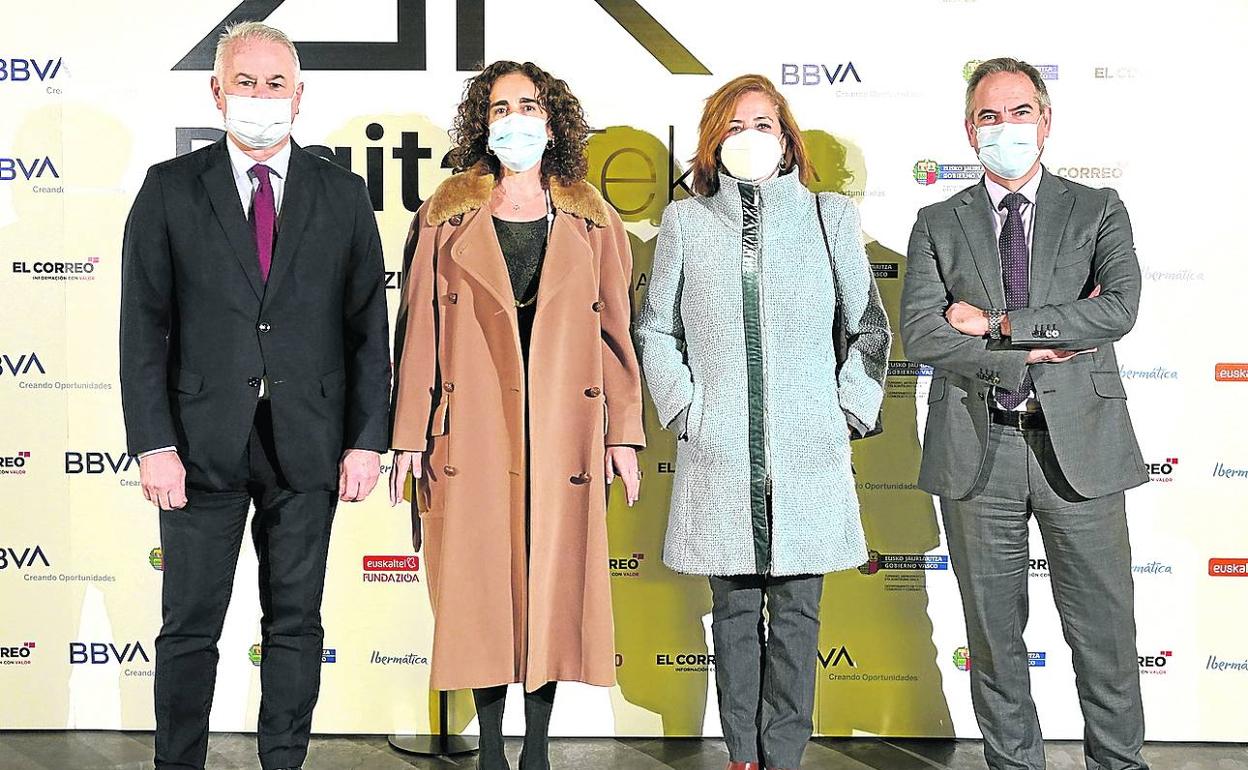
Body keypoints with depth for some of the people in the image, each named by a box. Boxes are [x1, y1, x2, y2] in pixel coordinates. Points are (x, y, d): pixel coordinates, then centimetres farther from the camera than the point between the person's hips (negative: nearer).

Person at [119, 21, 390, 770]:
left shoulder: (342, 194, 6)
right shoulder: (171, 188, 3)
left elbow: (369, 326, 4)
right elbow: (144, 325, -1)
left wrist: (366, 439, -2)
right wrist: (154, 443, -8)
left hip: (308, 446, 1)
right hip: (204, 440, -1)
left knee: (296, 622, 10)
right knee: (190, 625, 6)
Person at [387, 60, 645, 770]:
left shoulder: (594, 225, 9)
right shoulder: (445, 221, 6)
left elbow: (616, 334, 7)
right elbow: (420, 332, 3)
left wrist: (625, 433, 2)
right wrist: (411, 437, -1)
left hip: (563, 435, 1)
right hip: (474, 436, 0)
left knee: (554, 582, 4)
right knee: (480, 584, 3)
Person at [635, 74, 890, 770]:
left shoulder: (830, 216, 7)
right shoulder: (686, 221, 7)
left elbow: (871, 327, 12)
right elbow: (655, 329, 14)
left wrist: (849, 411, 4)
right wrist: (684, 410, 4)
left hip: (809, 451, 0)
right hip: (719, 452, 0)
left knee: (797, 613, 4)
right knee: (735, 612, 8)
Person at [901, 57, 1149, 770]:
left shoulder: (1097, 210, 7)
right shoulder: (938, 225, 8)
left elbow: (1120, 308, -11)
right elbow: (921, 334, -6)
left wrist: (997, 324, -11)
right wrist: (1036, 351, -12)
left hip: (1079, 444, -1)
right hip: (976, 451, 1)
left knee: (1104, 631, 6)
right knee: (993, 632, 11)